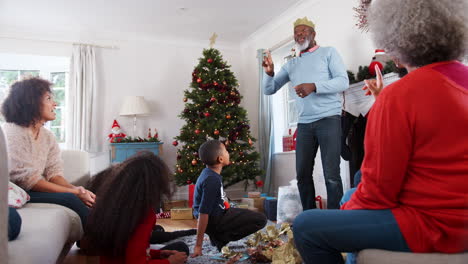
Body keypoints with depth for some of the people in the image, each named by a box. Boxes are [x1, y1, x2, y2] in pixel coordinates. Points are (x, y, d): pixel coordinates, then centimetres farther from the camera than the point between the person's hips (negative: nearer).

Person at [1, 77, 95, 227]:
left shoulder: (48, 136, 8)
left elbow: (54, 174, 1)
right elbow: (27, 180, -20)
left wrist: (76, 189, -21)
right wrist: (74, 192, -24)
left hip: (34, 191, 7)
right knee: (69, 199, -25)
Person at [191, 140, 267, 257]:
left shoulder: (209, 173, 2)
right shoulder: (212, 180, -27)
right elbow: (203, 214, -27)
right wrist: (198, 246, -23)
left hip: (217, 215, 10)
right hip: (214, 222, -10)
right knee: (261, 220, -9)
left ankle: (218, 236, 13)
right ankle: (221, 239, -5)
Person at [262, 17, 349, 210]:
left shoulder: (328, 52, 8)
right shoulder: (291, 64, 19)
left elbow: (343, 81, -5)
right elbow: (269, 89, 16)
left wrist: (314, 86, -20)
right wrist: (269, 73, -5)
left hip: (328, 119, -4)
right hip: (304, 124, 5)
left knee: (331, 175, -7)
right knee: (302, 175, 5)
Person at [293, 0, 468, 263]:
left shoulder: (399, 95, -21)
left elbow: (378, 188, -17)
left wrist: (348, 209, 1)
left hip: (430, 224, -9)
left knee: (306, 226, -8)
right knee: (352, 196, 26)